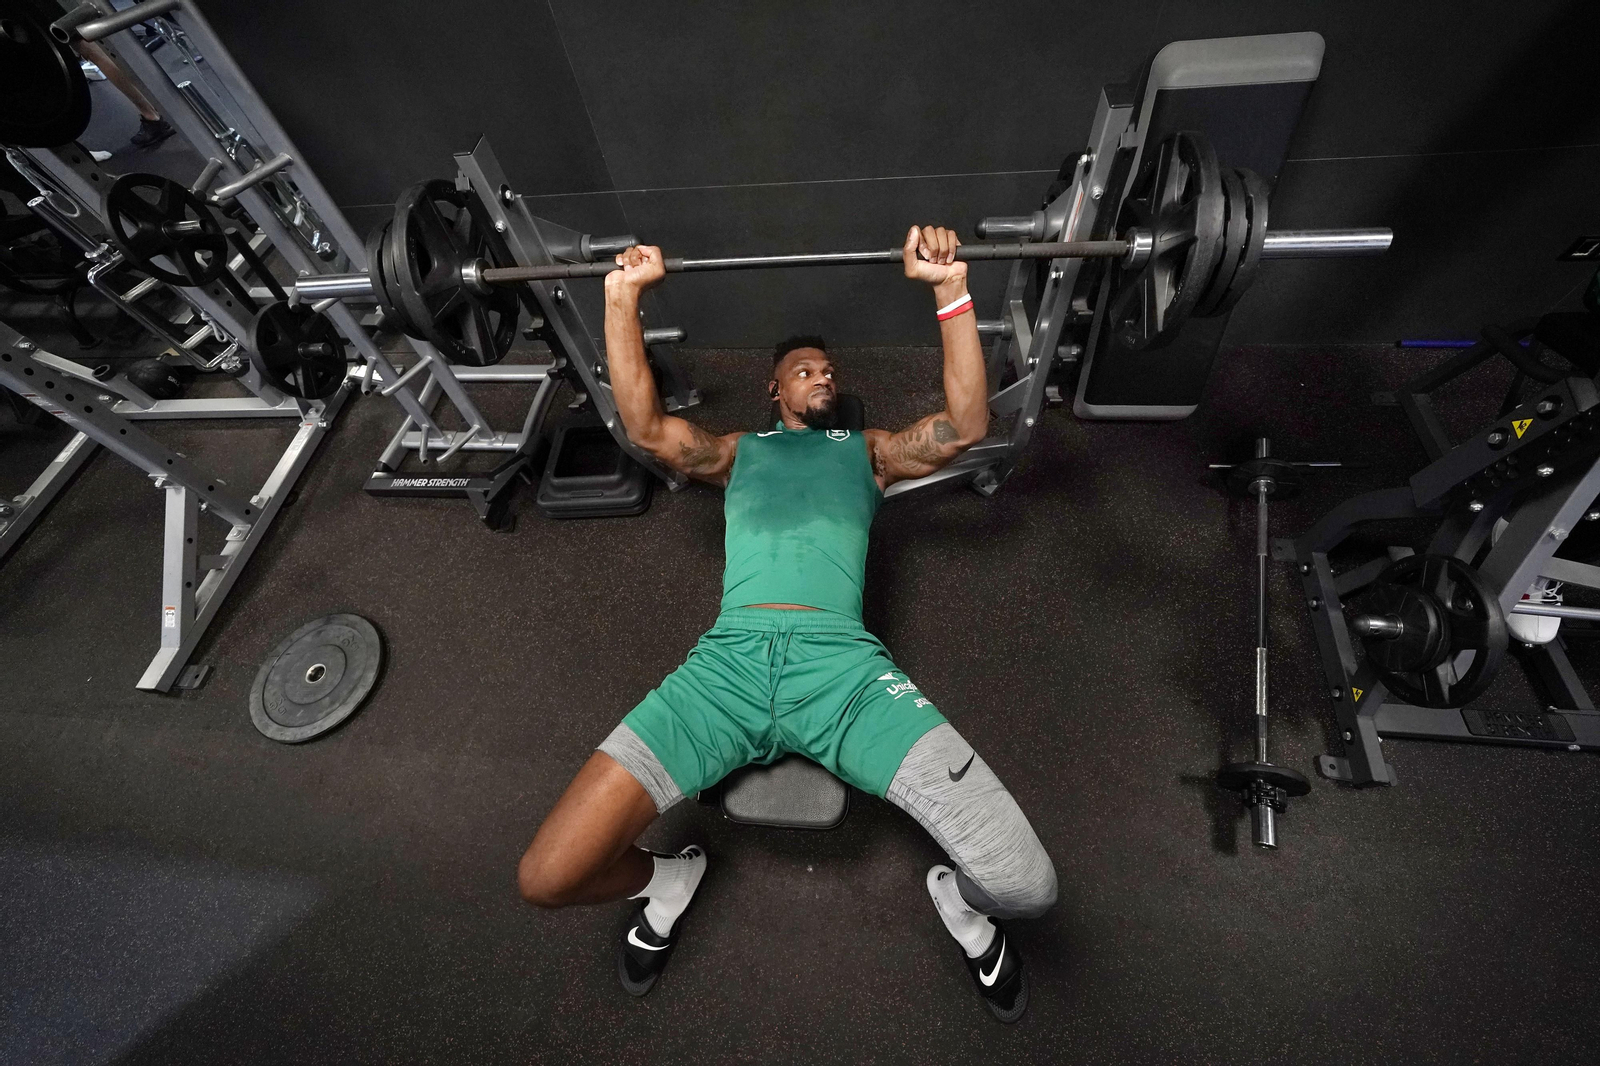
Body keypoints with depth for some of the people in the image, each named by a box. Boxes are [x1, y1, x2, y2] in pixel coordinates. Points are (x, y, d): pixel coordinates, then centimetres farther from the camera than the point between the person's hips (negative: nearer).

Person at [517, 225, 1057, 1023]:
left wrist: (951, 287, 10)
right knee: (548, 878, -10)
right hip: (728, 659, 1)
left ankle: (963, 900, 21)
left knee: (1024, 886, -18)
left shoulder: (869, 449, 29)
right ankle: (666, 881, 24)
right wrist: (622, 297, 14)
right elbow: (643, 425, 17)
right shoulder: (738, 451, 30)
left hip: (843, 662, 0)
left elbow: (966, 424, 14)